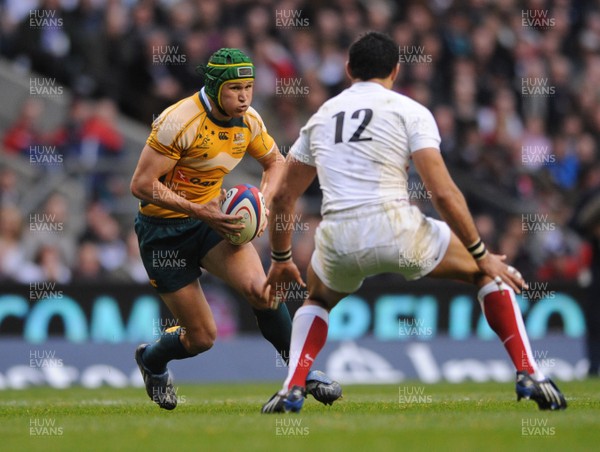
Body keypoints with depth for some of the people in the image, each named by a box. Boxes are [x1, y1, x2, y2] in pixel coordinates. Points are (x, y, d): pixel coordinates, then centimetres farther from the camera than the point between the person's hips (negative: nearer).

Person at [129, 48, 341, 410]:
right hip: (164, 228, -4)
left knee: (258, 288, -24)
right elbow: (142, 184, -23)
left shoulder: (249, 121, -4)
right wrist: (199, 211, -29)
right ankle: (151, 361, 31)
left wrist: (262, 198, -6)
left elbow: (275, 162, 15)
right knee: (203, 337, -2)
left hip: (210, 217, 5)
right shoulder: (180, 120, -23)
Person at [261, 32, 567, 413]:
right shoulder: (409, 111, 6)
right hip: (397, 231, -3)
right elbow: (443, 193, -3)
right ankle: (529, 375, 7)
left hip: (338, 241, 3)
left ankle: (293, 389, 12)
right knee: (487, 272, 20)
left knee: (318, 300, 36)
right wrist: (482, 255, 5)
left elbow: (282, 197, 23)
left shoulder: (321, 117, 20)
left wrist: (281, 259, 36)